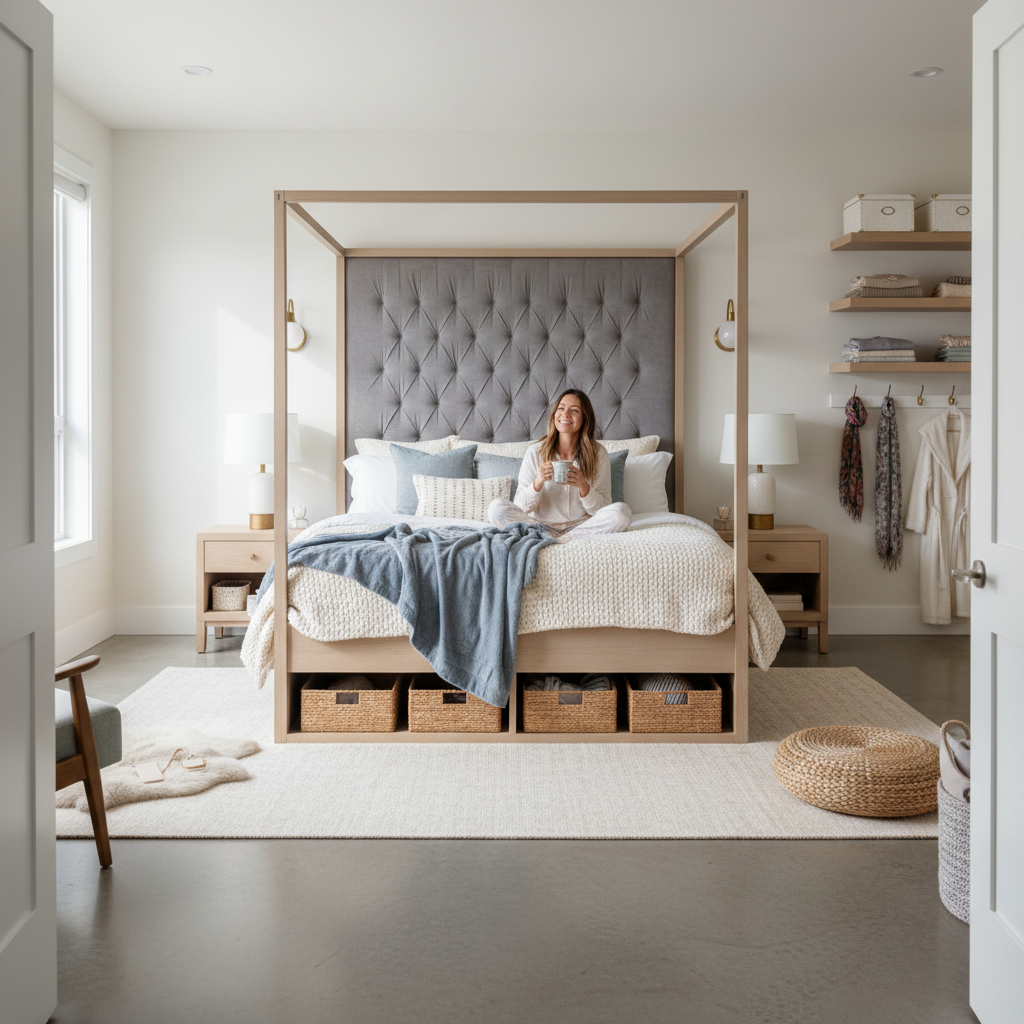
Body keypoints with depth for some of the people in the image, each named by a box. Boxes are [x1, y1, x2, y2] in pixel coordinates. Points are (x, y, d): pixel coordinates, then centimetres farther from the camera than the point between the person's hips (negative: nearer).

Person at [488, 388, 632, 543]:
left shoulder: (598, 454, 0)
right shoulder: (535, 452, -1)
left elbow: (603, 509, -1)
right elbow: (522, 507, -2)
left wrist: (583, 486, -20)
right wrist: (538, 482, -21)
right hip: (542, 526, 0)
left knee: (621, 511, -26)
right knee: (497, 507, -24)